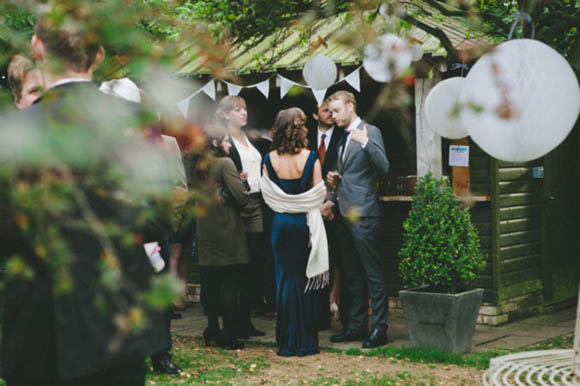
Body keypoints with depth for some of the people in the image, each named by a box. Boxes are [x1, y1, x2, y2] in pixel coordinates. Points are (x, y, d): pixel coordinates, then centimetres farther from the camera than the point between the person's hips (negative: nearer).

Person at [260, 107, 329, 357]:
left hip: (280, 222, 2)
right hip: (304, 222, -2)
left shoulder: (270, 159, -4)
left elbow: (267, 193, 3)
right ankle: (305, 341, 10)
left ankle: (287, 342, 12)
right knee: (304, 278, 6)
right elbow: (319, 194, -5)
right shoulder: (309, 158, -10)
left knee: (284, 278, 8)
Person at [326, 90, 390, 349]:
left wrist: (365, 143, -28)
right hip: (345, 214, 9)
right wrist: (335, 179, 11)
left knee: (373, 274, -6)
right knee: (352, 276, 14)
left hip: (363, 214, -9)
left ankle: (379, 329, -3)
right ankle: (357, 326, 21)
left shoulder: (370, 132, -7)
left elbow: (383, 167, -18)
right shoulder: (344, 138, 20)